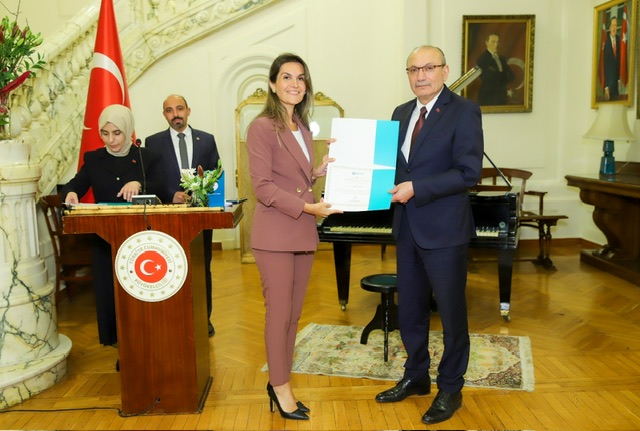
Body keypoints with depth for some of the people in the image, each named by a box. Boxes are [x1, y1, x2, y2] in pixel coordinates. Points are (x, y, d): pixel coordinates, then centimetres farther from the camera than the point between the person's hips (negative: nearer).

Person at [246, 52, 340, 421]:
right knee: (279, 313, 1)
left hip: (304, 232, 8)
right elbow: (263, 186, -15)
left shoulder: (303, 127, 13)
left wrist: (321, 171, 2)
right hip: (275, 234, -8)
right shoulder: (262, 127, -10)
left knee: (294, 313, 13)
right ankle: (281, 386, 19)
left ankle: (280, 380, 28)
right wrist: (307, 207, -19)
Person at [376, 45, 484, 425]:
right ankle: (416, 377, 35)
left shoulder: (464, 112, -10)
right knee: (410, 309, 16)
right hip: (407, 226, 7)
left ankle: (451, 388, 25)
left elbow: (469, 172, -18)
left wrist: (416, 188, -22)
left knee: (452, 312, 8)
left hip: (444, 229, -6)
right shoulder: (401, 113, 11)